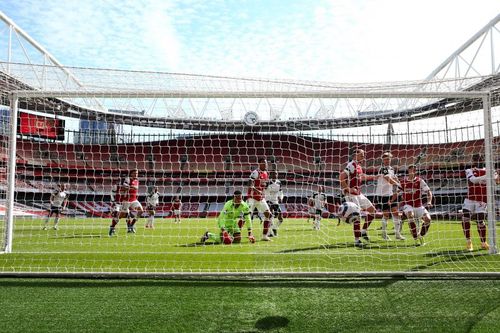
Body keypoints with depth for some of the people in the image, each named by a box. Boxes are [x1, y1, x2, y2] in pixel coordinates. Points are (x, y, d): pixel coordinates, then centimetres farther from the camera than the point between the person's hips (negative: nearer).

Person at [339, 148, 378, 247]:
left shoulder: (359, 166, 14)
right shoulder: (351, 165, -15)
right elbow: (342, 177, -25)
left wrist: (373, 177, 34)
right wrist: (349, 189, -25)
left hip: (358, 193, 10)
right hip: (351, 194, -9)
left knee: (372, 210, 10)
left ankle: (363, 231, 20)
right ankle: (356, 240, -4)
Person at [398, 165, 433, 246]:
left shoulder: (420, 181, 0)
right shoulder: (403, 181, 3)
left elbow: (428, 192, -1)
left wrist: (429, 202, -16)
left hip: (418, 205, 1)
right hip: (408, 205, -1)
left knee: (428, 219, -19)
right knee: (410, 215, -32)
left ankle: (421, 236, 9)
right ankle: (416, 239, -21)